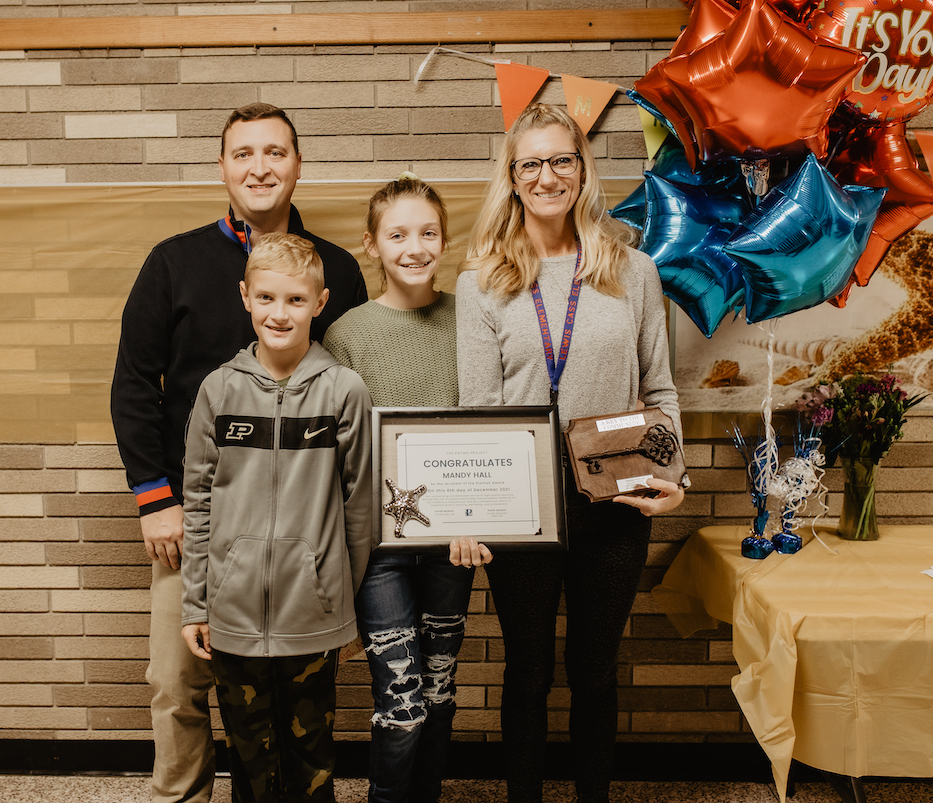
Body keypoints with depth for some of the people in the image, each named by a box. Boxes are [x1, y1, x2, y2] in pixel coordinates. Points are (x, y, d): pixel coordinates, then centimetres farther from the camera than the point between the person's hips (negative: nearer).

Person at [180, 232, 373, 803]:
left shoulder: (345, 391, -6)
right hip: (234, 611, 2)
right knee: (250, 753, 16)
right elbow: (199, 500, 4)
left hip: (314, 615, -1)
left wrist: (347, 603, 2)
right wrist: (194, 602, 4)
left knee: (310, 754, 13)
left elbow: (359, 504, -1)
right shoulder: (220, 389, 0)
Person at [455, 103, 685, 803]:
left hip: (615, 506, 1)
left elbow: (659, 391, 7)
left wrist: (667, 473, -8)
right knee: (529, 672, 15)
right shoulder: (482, 282, 0)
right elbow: (479, 408, -4)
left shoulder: (633, 272, 4)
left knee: (596, 673, 17)